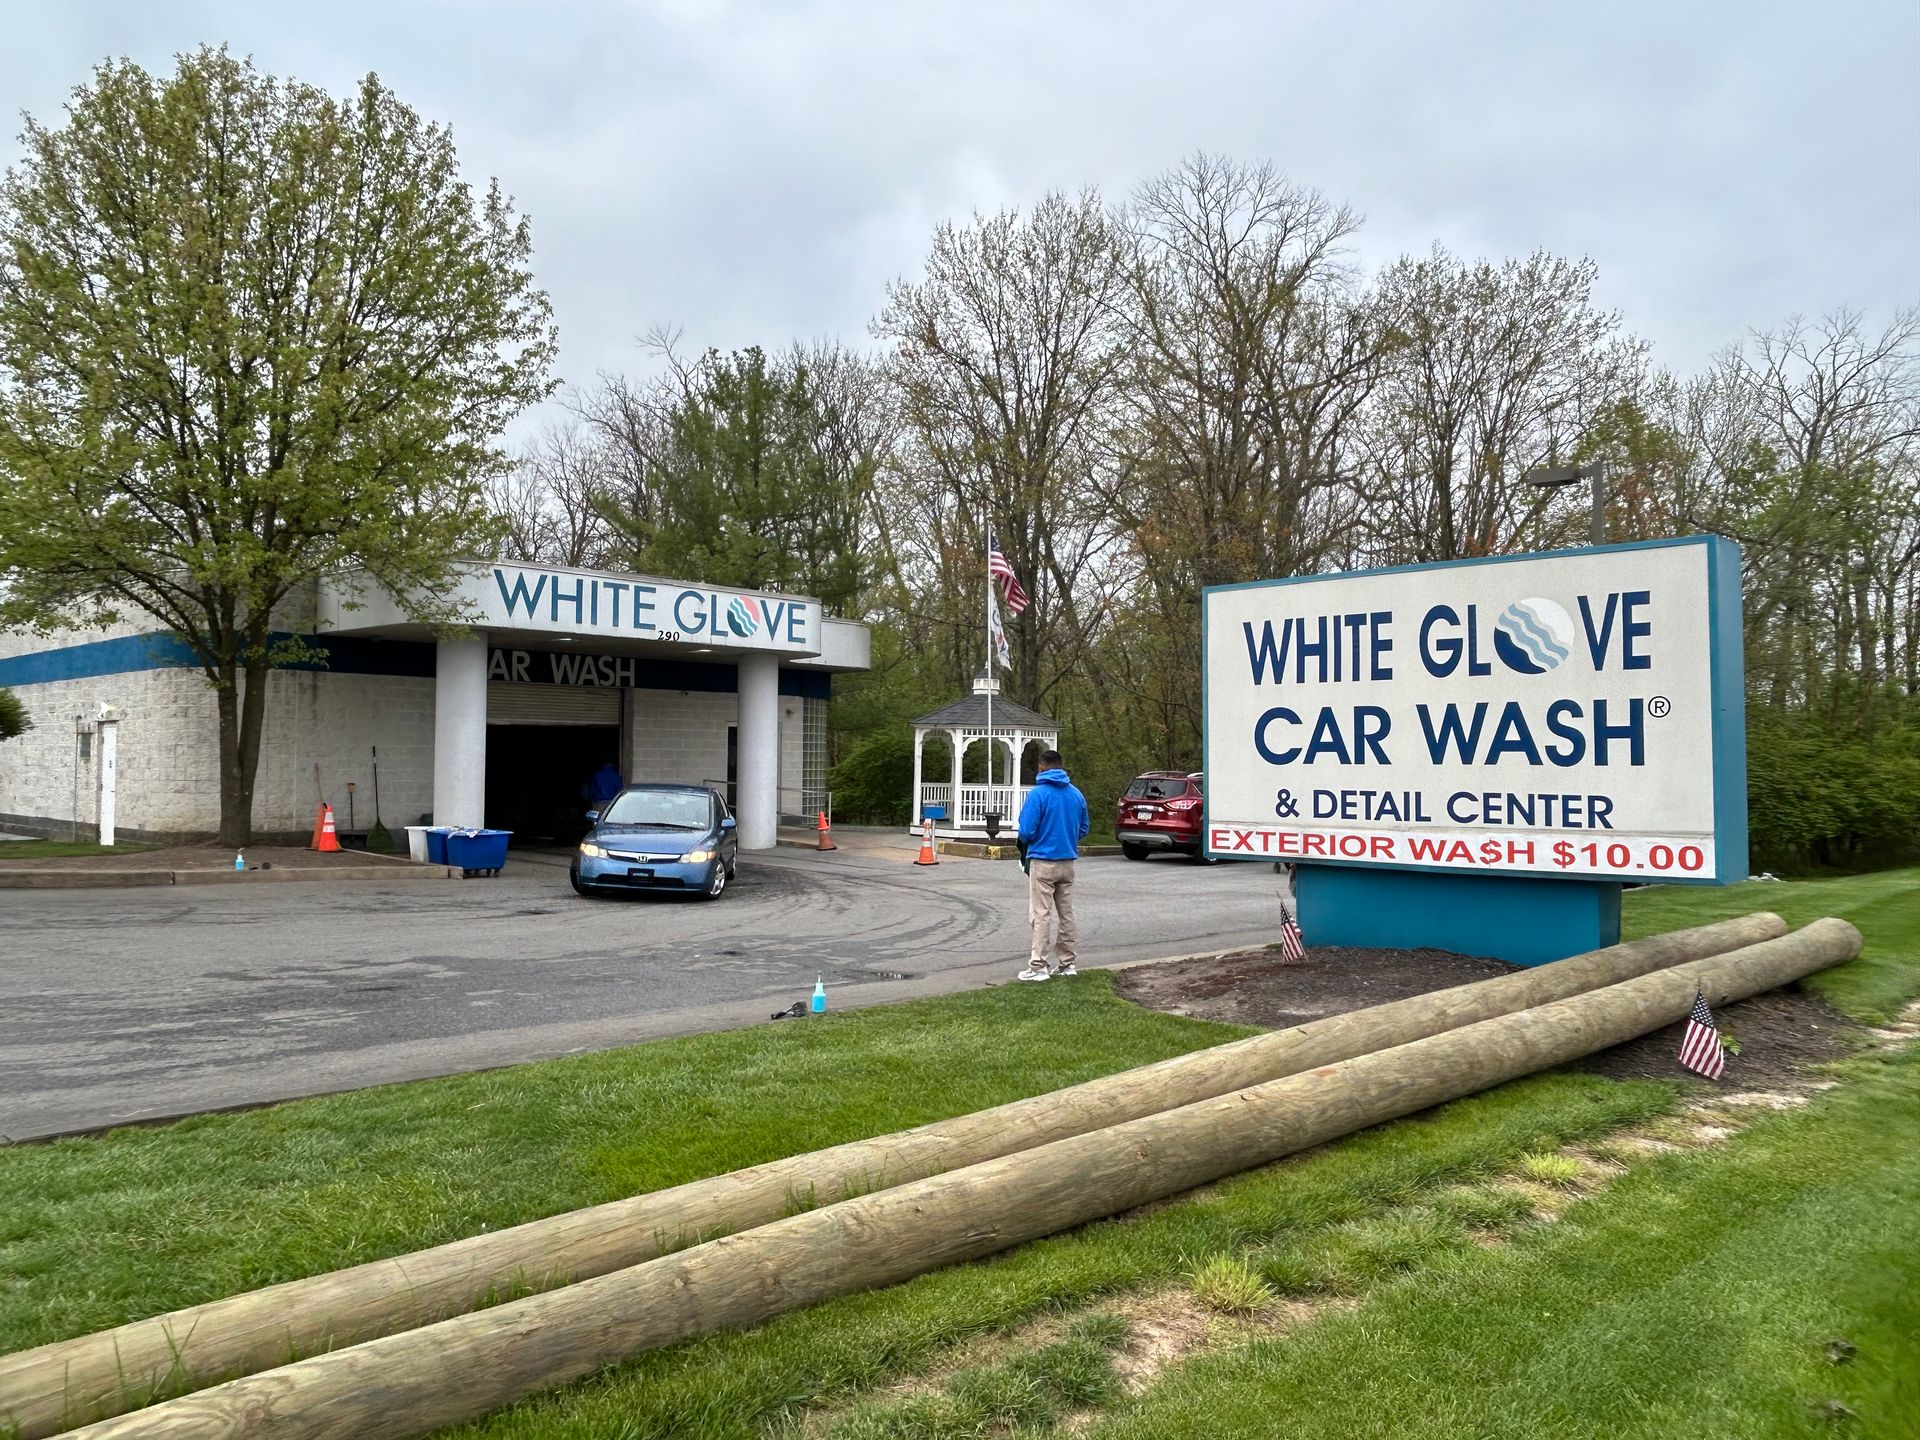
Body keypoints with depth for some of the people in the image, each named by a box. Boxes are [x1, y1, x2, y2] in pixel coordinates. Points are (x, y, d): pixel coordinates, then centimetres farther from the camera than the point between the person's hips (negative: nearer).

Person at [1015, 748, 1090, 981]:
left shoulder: (1038, 793, -13)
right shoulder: (1077, 795, 6)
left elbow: (1027, 831, -16)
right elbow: (1083, 830, 11)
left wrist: (1025, 842, 6)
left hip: (1043, 862, -5)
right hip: (1068, 862, 6)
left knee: (1041, 914, -3)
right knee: (1066, 913, 13)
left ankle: (1038, 966, -3)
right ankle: (1066, 963, 19)